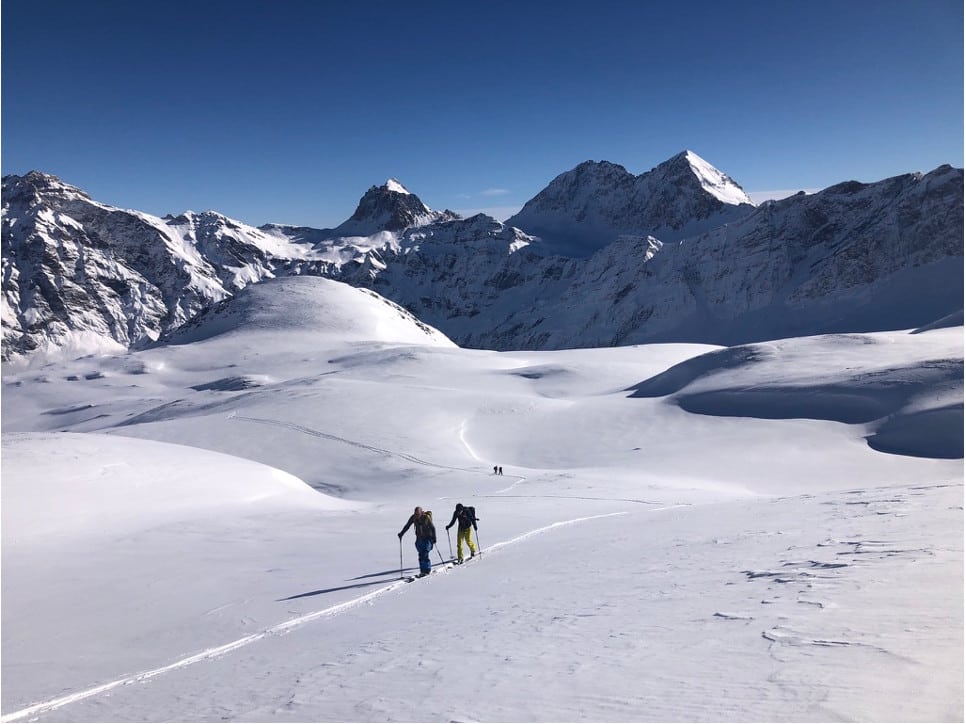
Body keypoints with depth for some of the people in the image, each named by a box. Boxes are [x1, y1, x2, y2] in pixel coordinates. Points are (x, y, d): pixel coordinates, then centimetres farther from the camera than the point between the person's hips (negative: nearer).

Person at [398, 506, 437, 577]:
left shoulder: (427, 518, -18)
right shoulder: (413, 517, -7)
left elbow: (433, 528, -11)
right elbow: (407, 526, 4)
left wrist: (434, 538, -14)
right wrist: (401, 533, 0)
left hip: (427, 538, -5)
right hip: (419, 538, 5)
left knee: (425, 555, -13)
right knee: (421, 555, 3)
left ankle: (427, 571, -3)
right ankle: (423, 571, 10)